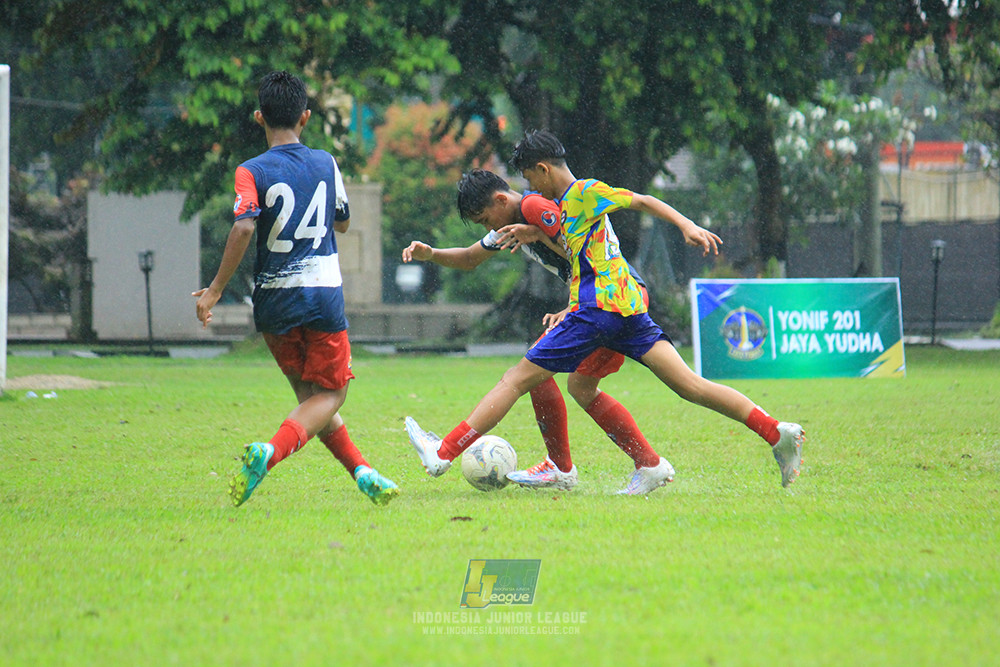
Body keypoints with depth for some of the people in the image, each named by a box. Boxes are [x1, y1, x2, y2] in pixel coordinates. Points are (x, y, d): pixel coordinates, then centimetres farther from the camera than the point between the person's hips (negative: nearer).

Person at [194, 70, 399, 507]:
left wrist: (216, 290, -16)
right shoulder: (326, 164, 4)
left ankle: (360, 469, 12)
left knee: (311, 395, 17)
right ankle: (270, 452, -20)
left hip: (273, 302, 1)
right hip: (323, 294, -1)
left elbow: (244, 227, -21)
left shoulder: (252, 172, -5)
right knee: (329, 393, 5)